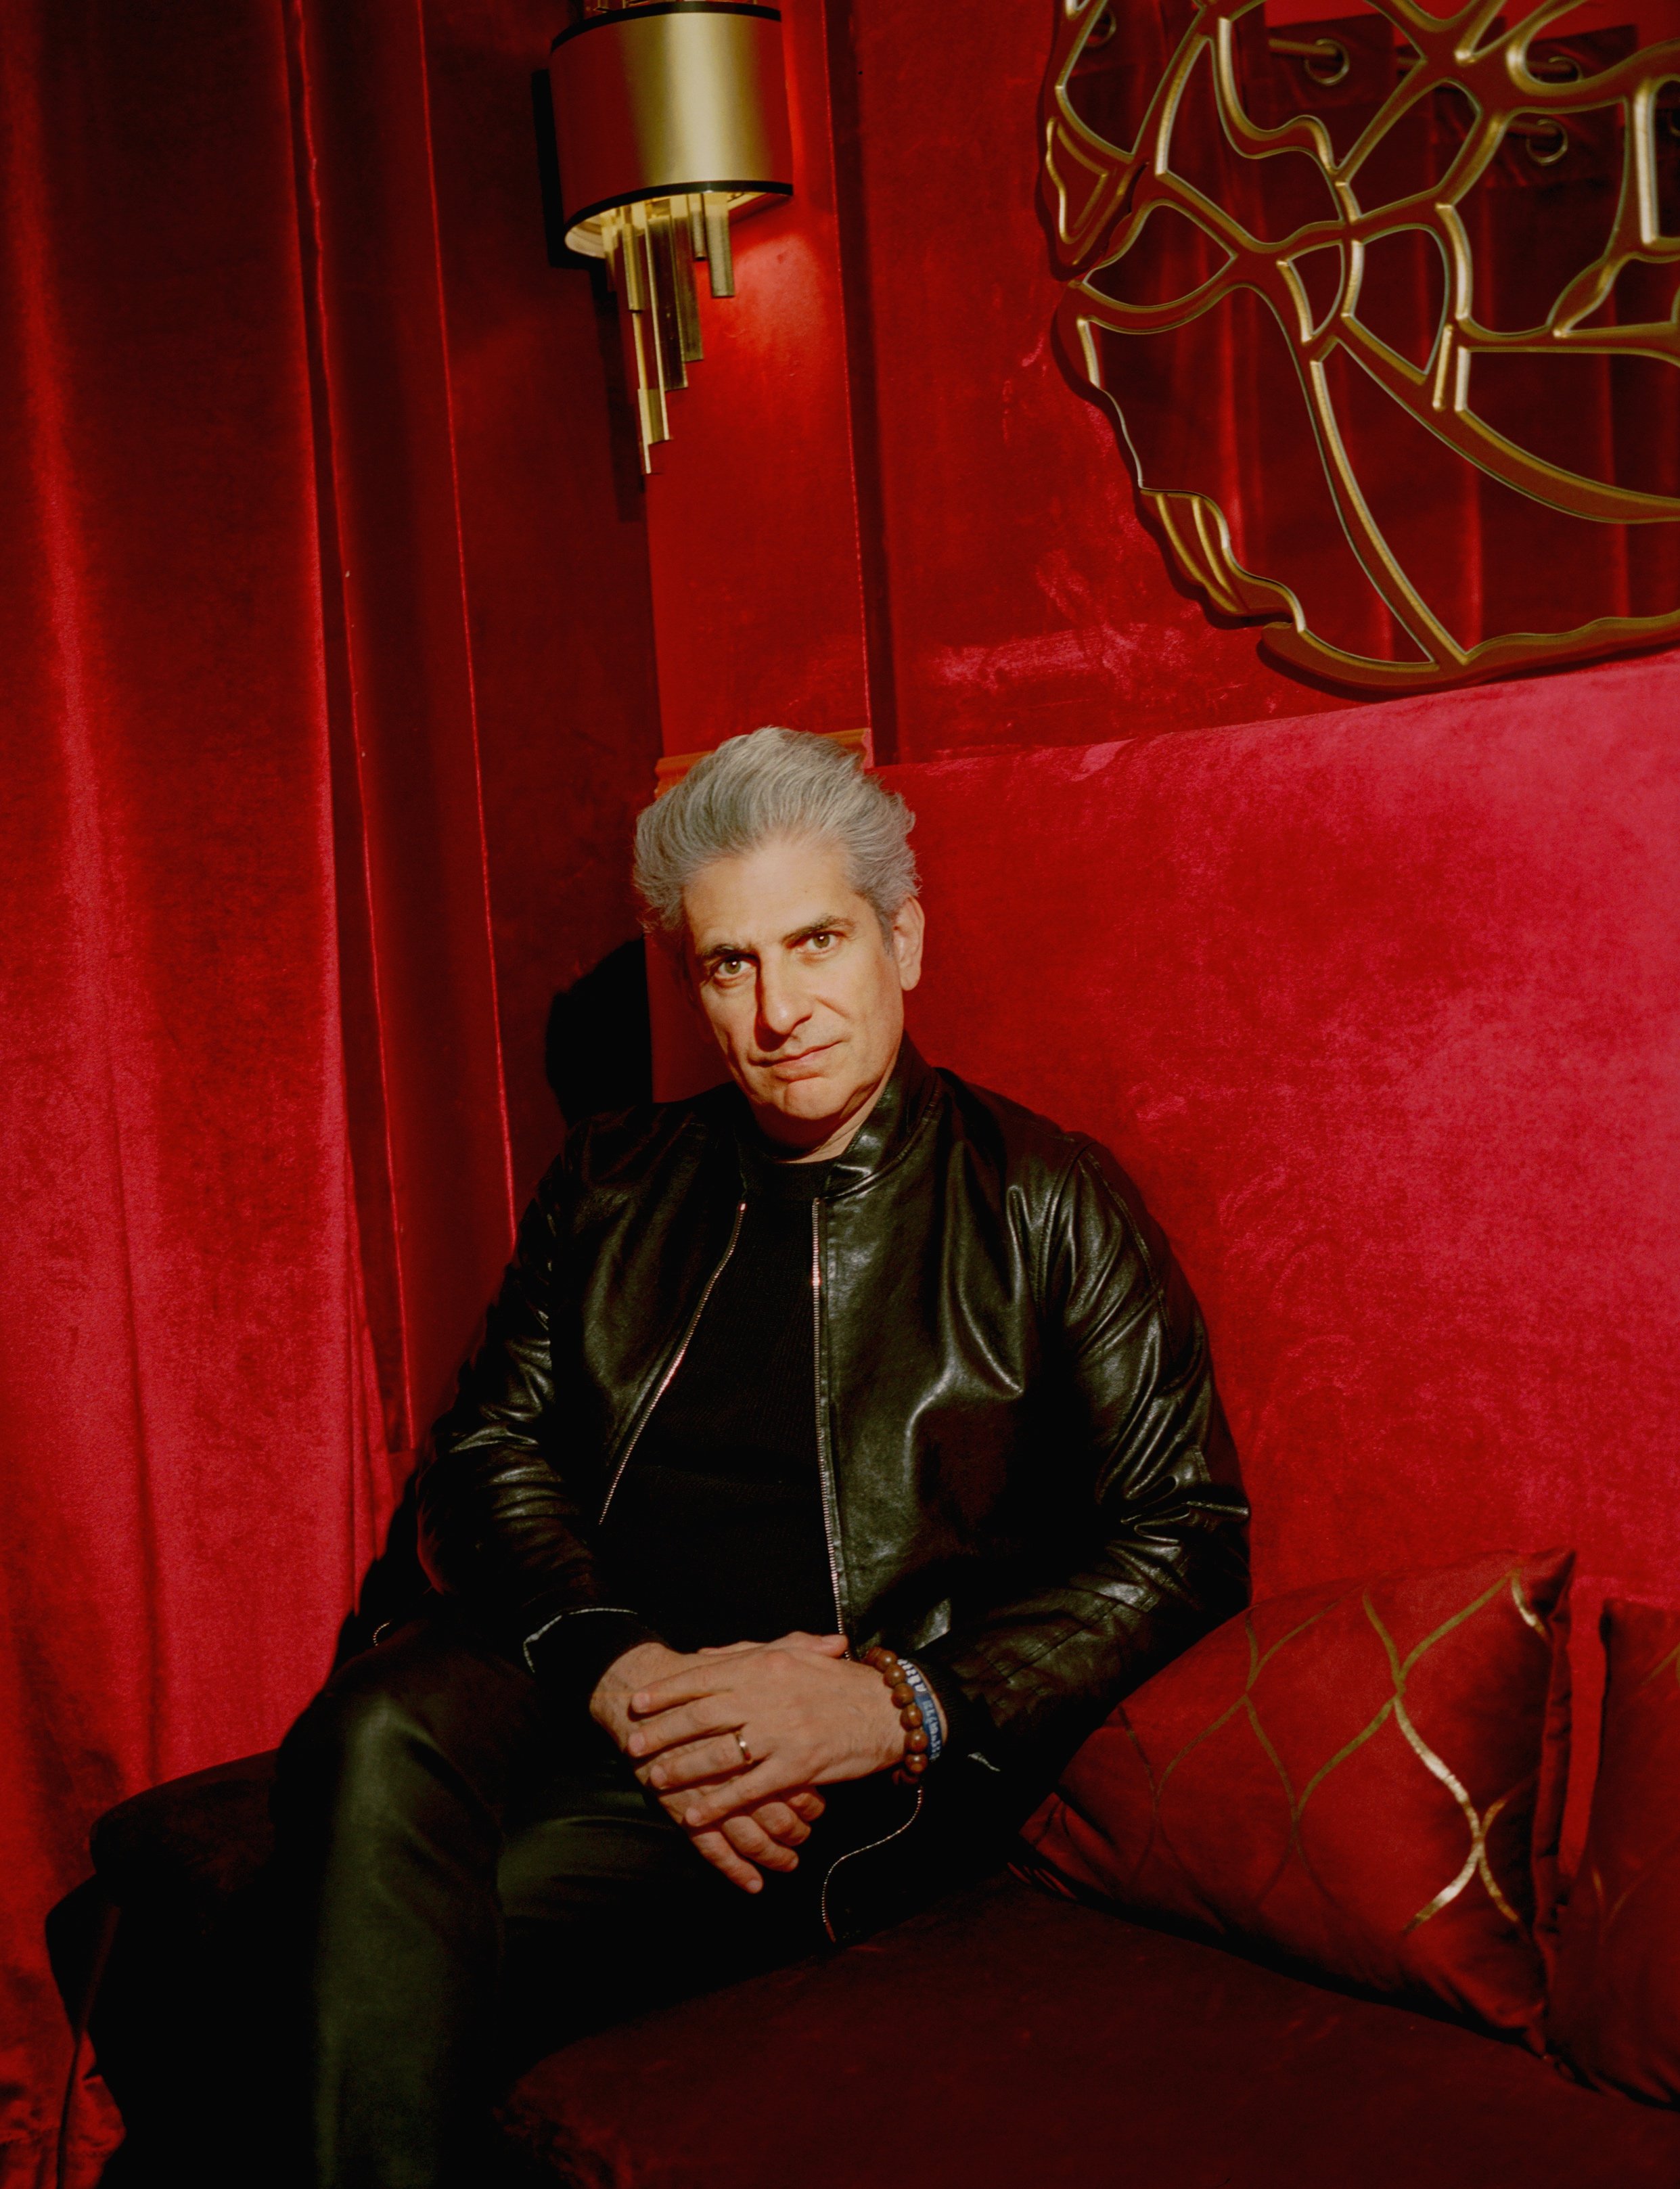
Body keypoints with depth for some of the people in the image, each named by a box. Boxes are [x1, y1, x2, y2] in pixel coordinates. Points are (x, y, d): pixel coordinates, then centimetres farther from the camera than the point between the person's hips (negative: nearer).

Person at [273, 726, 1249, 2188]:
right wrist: (619, 1663, -13)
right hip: (597, 1675, 4)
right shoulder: (615, 1179, 15)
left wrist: (899, 1706, -15)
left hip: (876, 1760, -3)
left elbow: (1184, 1537, -2)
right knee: (380, 1733, -29)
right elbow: (490, 1453, 8)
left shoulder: (1045, 1203, 4)